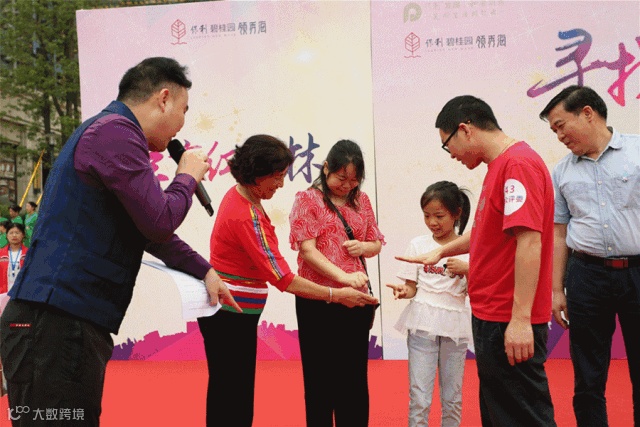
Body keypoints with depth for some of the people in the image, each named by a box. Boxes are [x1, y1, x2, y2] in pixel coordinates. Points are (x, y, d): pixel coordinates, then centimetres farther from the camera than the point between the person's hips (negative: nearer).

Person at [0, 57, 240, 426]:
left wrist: (205, 271, 25)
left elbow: (148, 229, 29)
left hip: (65, 324, 11)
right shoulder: (116, 132, -12)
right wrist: (187, 177, 2)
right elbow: (160, 223, -17)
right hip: (56, 326, -11)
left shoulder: (113, 133, 22)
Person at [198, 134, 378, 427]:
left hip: (228, 312, 10)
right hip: (231, 315, -10)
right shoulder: (246, 216, -24)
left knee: (227, 394, 16)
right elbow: (282, 278, -23)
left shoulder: (239, 195, 5)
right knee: (234, 402, -2)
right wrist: (336, 295, -18)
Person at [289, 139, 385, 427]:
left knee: (355, 374, 10)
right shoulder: (307, 200, -4)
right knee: (320, 374, 6)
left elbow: (376, 244, 17)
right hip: (317, 300, -4)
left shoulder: (361, 200, 10)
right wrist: (343, 276, -25)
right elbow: (307, 250, -12)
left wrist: (363, 247, -7)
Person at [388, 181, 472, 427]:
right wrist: (403, 292, -17)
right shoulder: (418, 245, 3)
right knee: (419, 397, -3)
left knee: (452, 397, 9)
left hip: (455, 326, 1)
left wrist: (467, 270, -14)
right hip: (422, 324, 0)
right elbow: (412, 287, 5)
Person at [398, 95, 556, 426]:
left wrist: (520, 319, -27)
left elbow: (529, 241, -24)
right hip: (490, 316, 10)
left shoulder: (518, 164, -16)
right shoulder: (499, 166, 15)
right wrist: (441, 251, 34)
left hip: (511, 325, -10)